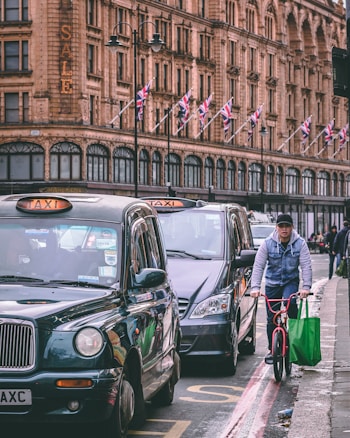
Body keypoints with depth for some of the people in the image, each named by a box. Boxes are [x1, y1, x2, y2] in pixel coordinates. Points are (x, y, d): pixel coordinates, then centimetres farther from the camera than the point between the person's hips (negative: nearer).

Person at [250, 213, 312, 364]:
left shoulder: (300, 243, -9)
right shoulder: (268, 243, -9)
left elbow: (306, 266, -13)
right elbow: (258, 266, -12)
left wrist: (306, 287, -26)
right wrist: (255, 287, -23)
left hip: (291, 281, -1)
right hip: (272, 283, 1)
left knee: (290, 301, -31)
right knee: (272, 318, 3)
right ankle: (271, 349, 17)